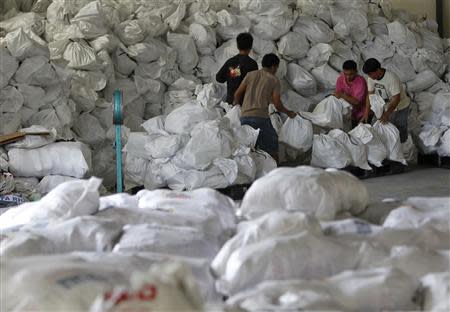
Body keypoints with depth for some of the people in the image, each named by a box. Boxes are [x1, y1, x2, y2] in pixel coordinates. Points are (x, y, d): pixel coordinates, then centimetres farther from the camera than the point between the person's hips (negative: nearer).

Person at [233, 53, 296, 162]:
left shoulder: (251, 75, 15)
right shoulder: (274, 80, 5)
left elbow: (237, 94, 11)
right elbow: (277, 105, -1)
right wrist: (288, 112, 17)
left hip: (244, 117, 4)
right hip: (261, 117, -4)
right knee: (272, 149, 7)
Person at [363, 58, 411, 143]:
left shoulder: (392, 78, -35)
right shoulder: (371, 78, -16)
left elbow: (396, 99, -36)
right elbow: (370, 95, -10)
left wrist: (386, 114, -46)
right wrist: (366, 114, -16)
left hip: (400, 107, -5)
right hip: (387, 107, 5)